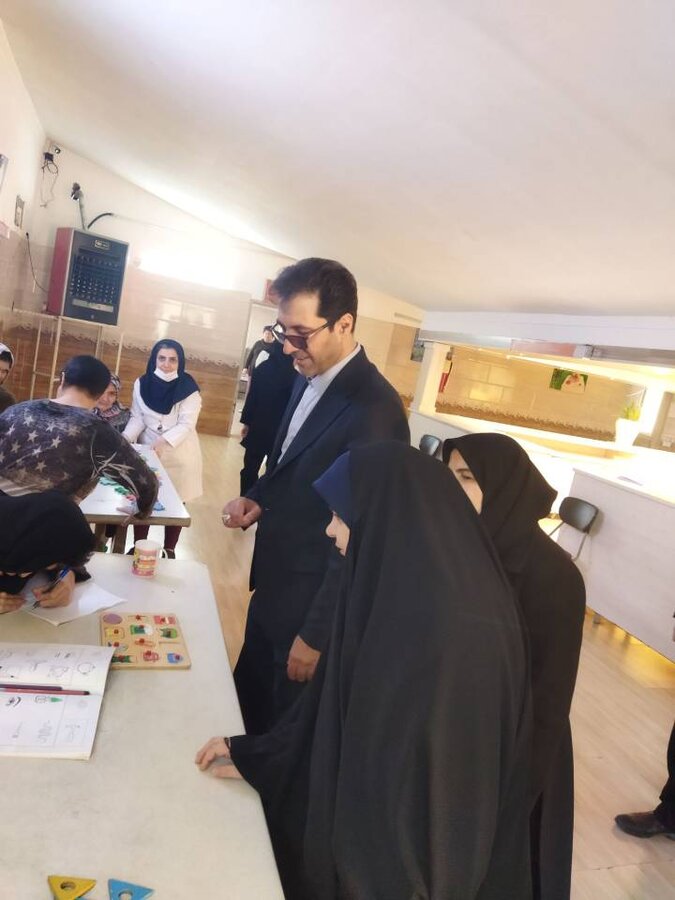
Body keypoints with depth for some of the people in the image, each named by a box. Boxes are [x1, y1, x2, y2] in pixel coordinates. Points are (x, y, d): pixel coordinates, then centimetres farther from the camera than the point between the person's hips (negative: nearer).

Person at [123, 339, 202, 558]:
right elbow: (137, 417, -1)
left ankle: (169, 550, 22)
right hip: (147, 450, 3)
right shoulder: (142, 384, -4)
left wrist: (163, 441, -30)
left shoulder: (188, 388, -13)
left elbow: (186, 424, -17)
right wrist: (125, 438, -18)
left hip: (179, 454, -2)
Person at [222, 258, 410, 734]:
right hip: (275, 589, 8)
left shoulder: (374, 408, -27)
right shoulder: (309, 380, 2)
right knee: (244, 708, 26)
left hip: (312, 604, -8)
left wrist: (316, 634, -16)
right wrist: (256, 499, -5)